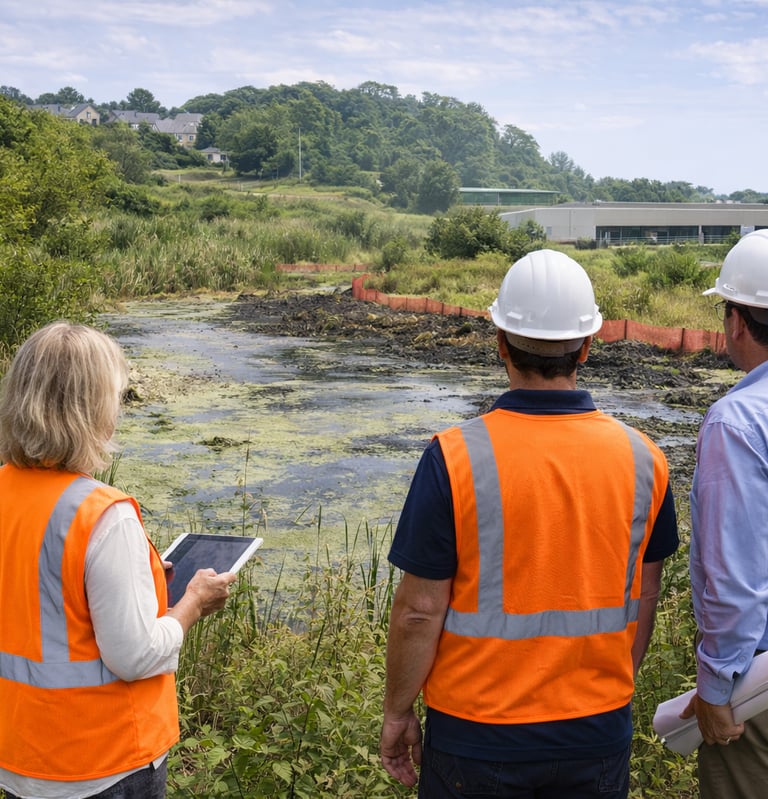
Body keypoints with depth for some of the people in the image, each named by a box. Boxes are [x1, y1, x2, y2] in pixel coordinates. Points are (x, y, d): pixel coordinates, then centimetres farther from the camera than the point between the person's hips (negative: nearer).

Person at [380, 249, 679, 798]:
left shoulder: (455, 459, -19)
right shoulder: (641, 459, -7)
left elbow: (421, 610, -15)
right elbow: (642, 600, 4)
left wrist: (398, 712, 0)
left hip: (477, 735, -3)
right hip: (599, 732, 3)